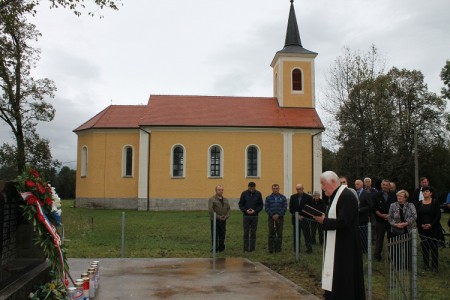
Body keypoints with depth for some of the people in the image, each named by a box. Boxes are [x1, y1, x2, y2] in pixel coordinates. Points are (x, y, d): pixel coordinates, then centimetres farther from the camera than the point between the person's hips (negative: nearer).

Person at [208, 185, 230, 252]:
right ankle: (215, 249, 5)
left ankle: (221, 248, 17)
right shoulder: (212, 199, -3)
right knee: (215, 235, -2)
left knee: (222, 235, 8)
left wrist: (226, 217, -7)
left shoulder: (225, 200, 15)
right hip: (215, 221, -5)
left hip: (223, 221, 5)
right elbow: (210, 210, -13)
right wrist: (218, 217, -16)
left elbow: (228, 209, 11)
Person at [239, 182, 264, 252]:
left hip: (255, 216, 1)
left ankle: (252, 249, 11)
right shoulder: (244, 193, -1)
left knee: (253, 233, 4)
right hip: (246, 216, -1)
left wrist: (255, 210, -12)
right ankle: (246, 249, 10)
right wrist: (245, 210, -14)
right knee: (246, 233, 3)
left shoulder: (258, 194, 1)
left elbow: (261, 205, 3)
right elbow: (240, 204, 2)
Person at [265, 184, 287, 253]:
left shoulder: (283, 198, 6)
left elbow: (285, 207, -1)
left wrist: (278, 215, -11)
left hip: (280, 217, 0)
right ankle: (271, 248, 5)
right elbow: (267, 208, 1)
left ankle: (278, 248, 10)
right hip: (271, 217, 0)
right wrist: (272, 215, -11)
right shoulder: (268, 198, 6)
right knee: (271, 233, 0)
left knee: (279, 233, 3)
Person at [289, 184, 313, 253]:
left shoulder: (308, 197, -1)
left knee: (307, 235, -2)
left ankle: (309, 249, 3)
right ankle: (297, 248, 13)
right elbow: (291, 208, 5)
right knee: (296, 235, 6)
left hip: (305, 219, -3)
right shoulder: (293, 197, 7)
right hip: (296, 219, 3)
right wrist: (297, 215, -8)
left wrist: (303, 216, -10)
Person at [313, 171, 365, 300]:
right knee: (335, 278, 14)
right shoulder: (336, 196, 12)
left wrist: (323, 220, -16)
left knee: (343, 278, -1)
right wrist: (323, 218, 1)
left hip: (344, 246, -10)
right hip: (336, 245, 10)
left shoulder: (347, 196, -19)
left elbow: (343, 222, -26)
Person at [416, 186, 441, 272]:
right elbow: (417, 216, 4)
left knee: (433, 246, 0)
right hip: (422, 229, 3)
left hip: (433, 228, -3)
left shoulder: (435, 202, -1)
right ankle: (426, 264, 14)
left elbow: (438, 215, -7)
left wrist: (431, 225, -15)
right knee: (424, 246, 5)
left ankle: (434, 265, 7)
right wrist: (421, 225, -10)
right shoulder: (419, 203, 7)